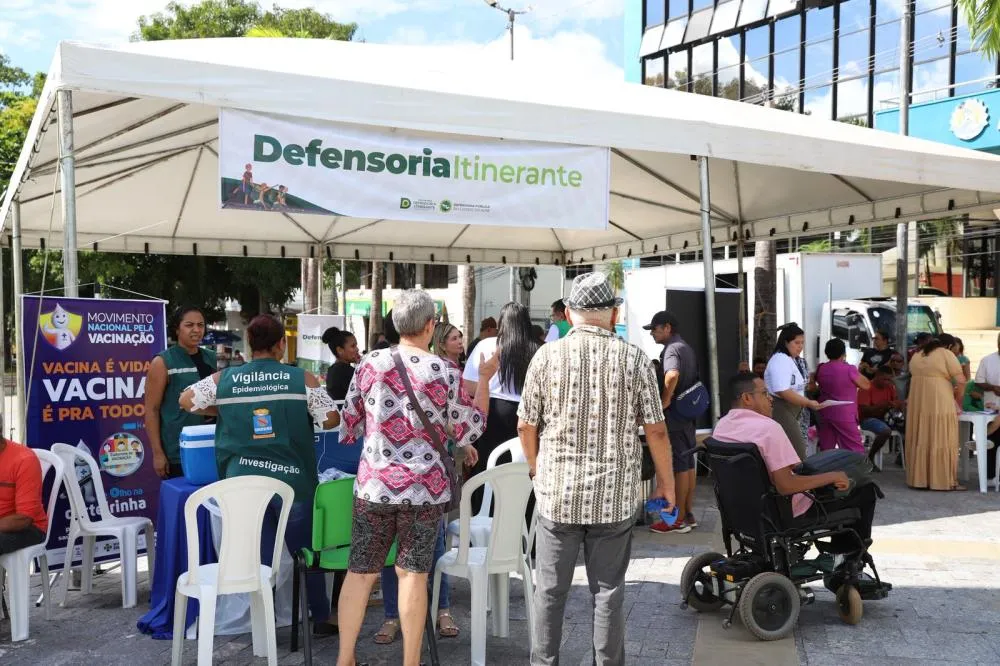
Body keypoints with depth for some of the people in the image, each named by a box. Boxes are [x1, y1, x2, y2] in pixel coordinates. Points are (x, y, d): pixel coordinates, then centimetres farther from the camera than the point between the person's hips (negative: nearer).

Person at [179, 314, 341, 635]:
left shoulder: (223, 379, 2)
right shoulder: (302, 379, -6)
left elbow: (186, 400, 13)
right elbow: (332, 420, -6)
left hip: (242, 480, 2)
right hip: (293, 480, -1)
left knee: (259, 556, 13)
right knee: (308, 550, 16)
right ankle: (321, 618, 26)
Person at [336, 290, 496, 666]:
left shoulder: (369, 364, -1)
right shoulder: (444, 373, -7)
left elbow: (350, 423, 8)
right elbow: (469, 429, 2)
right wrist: (484, 379, 10)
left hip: (373, 483, 2)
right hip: (424, 487, -2)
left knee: (360, 571, 11)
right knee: (413, 572, 7)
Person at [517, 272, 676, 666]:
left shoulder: (547, 355, -4)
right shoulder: (634, 358, -5)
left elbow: (526, 426, 0)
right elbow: (656, 430, -4)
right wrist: (666, 481, 10)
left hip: (557, 491, 1)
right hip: (615, 495, 0)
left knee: (550, 590, 13)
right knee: (608, 591, 12)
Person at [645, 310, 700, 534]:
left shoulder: (672, 349, -16)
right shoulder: (686, 347, 16)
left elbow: (672, 375, -37)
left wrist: (665, 400, -27)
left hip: (674, 416, -10)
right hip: (687, 414, 10)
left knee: (679, 466, -4)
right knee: (688, 464, 13)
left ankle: (678, 519, 2)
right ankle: (688, 513, 21)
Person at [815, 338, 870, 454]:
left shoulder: (820, 369, 4)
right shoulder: (849, 369, -11)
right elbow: (866, 385, 0)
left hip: (825, 415, 5)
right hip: (844, 416, -5)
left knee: (825, 451, 9)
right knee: (856, 451, 0)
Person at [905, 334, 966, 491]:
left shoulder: (916, 356, 16)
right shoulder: (947, 354, -3)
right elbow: (961, 381, -8)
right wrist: (958, 401, 7)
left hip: (917, 403, 6)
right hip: (939, 404, -6)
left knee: (920, 441, 10)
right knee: (942, 442, -1)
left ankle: (918, 479, 14)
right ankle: (945, 481, 3)